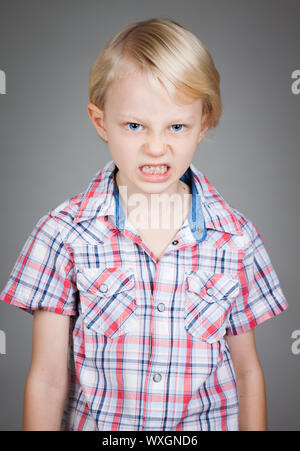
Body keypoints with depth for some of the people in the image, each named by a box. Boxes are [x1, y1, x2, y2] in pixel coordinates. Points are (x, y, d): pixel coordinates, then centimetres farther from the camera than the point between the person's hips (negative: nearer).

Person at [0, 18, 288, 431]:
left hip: (210, 422, 2)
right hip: (96, 422, -1)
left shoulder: (235, 238, -10)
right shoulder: (64, 235, -15)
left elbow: (247, 371, -1)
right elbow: (47, 380, -11)